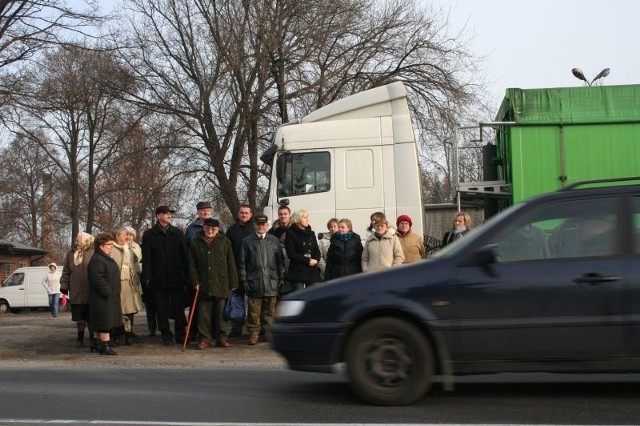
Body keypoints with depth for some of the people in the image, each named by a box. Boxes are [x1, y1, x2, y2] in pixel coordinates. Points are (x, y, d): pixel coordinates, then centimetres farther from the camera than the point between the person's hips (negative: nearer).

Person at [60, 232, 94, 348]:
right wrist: (64, 286, 4)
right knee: (79, 318, 11)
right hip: (75, 293, 4)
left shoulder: (93, 254, -3)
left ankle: (92, 338, 13)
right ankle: (80, 338, 21)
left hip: (90, 293, -4)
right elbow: (66, 272, 12)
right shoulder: (71, 255, 11)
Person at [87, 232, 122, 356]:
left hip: (110, 297, 11)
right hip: (103, 298, -11)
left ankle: (96, 344, 22)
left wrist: (113, 293, 19)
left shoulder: (107, 259, 19)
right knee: (105, 322, -9)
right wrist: (108, 292, -21)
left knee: (99, 323, 15)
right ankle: (105, 346, -6)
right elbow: (97, 279, -23)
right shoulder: (96, 260, -16)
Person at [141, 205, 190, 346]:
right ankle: (166, 335, 12)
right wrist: (147, 277, -7)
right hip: (159, 278, -1)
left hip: (177, 277, 1)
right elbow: (146, 258, 0)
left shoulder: (177, 233, 10)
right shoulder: (149, 235, 4)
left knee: (179, 307, 2)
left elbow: (184, 255, 9)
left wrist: (187, 275, 3)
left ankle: (180, 334, 11)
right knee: (162, 308, 3)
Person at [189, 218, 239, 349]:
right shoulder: (196, 242, 7)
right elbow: (192, 264, 7)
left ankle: (221, 338, 12)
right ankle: (205, 338, 9)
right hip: (203, 284, 1)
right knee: (204, 313, 1)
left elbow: (231, 264, 5)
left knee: (220, 312, 3)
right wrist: (195, 282, -1)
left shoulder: (225, 242, 5)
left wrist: (233, 283, 1)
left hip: (221, 284, -1)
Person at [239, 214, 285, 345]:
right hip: (254, 280, -1)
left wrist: (281, 278, 6)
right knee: (254, 310, -1)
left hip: (271, 280, 2)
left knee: (270, 310, 6)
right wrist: (244, 280, -1)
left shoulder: (274, 241, 11)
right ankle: (254, 333, 7)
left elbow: (280, 260, 12)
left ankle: (268, 331, 15)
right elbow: (243, 262, 5)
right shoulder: (247, 241, 6)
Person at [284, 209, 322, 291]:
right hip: (297, 272, -5)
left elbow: (317, 251, 12)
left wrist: (316, 260, -10)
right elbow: (291, 254, -9)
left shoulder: (311, 233, 16)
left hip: (312, 271, 5)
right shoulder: (291, 233, -1)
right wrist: (307, 260, -14)